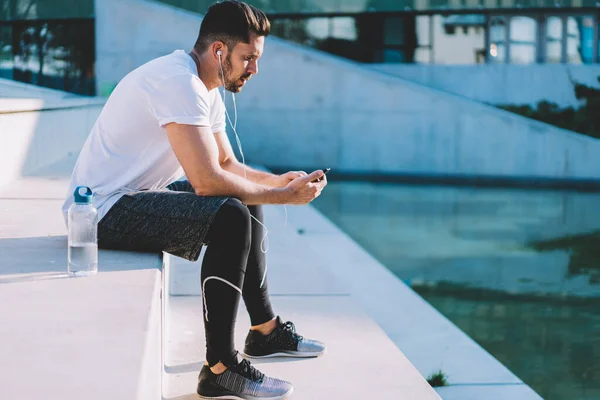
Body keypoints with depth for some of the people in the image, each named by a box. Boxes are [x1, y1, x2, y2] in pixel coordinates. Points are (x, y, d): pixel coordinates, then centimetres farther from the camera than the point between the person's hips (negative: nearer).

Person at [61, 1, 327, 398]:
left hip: (136, 196, 11)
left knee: (248, 202, 16)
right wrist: (284, 196, -19)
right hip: (105, 210, -11)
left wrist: (279, 180, -1)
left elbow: (227, 164, 16)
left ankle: (265, 328, 25)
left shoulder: (206, 90, 9)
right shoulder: (179, 82, -23)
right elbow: (207, 181, -30)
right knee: (230, 218, -28)